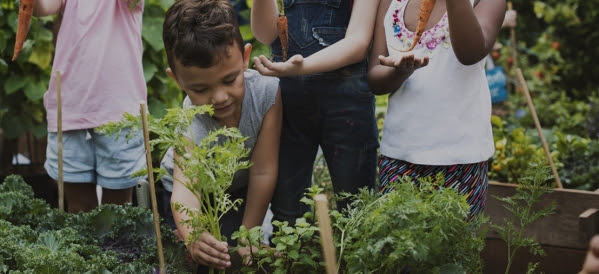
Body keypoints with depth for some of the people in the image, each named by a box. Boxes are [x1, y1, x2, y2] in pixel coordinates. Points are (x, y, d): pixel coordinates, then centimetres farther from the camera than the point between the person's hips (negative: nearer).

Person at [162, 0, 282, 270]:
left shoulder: (266, 91, -35)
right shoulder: (188, 127, -39)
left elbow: (263, 172, -28)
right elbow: (184, 189, -53)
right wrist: (193, 237, -75)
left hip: (240, 189, 1)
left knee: (232, 254, -10)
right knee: (204, 255, -12)